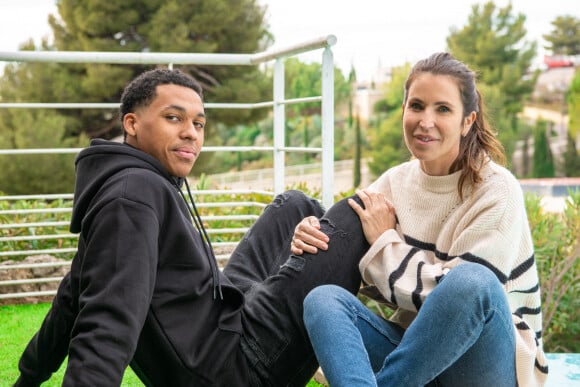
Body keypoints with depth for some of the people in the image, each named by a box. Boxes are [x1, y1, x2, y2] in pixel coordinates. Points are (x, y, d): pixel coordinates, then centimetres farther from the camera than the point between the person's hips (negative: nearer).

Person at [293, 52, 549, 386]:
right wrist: (316, 238, -8)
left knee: (473, 282, -35)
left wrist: (384, 241, -9)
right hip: (416, 349, 5)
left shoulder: (496, 192, -11)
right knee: (323, 299, -20)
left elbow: (462, 294, -19)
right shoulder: (395, 182, 4)